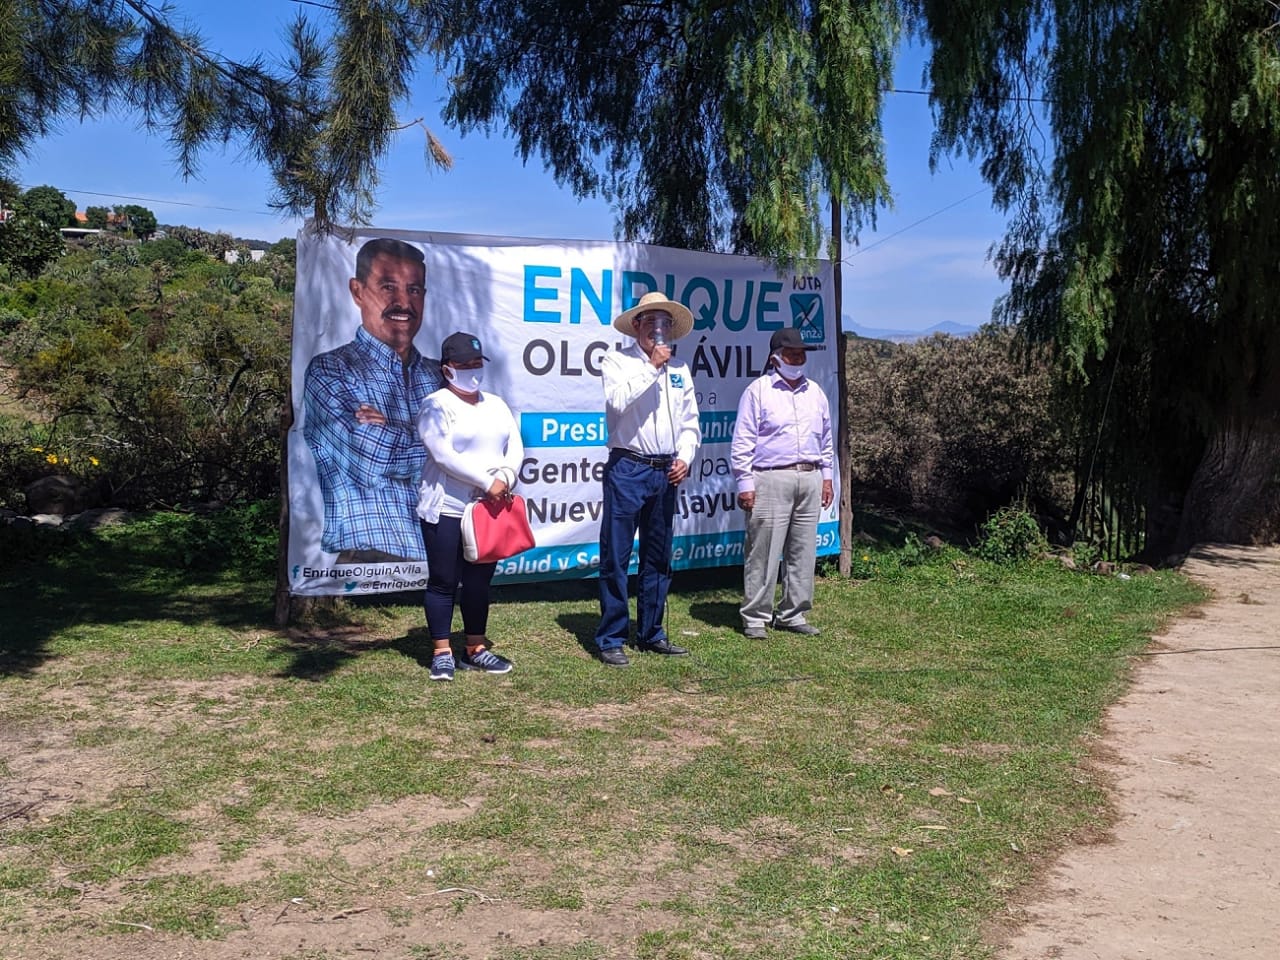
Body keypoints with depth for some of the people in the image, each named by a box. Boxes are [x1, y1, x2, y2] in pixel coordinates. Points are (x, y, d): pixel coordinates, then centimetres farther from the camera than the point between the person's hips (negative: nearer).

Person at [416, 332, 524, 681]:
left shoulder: (496, 404, 15)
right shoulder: (437, 405, -5)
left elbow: (515, 447, 8)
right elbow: (444, 455, -16)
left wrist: (505, 477, -12)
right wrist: (487, 482, -18)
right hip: (446, 508, -6)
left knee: (479, 580, 11)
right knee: (444, 581, 1)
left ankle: (476, 650, 21)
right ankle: (442, 653, 10)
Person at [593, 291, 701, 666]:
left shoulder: (679, 368, 13)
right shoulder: (617, 361, -1)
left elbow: (690, 422, 14)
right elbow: (618, 401, -20)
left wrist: (684, 457, -1)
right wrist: (651, 366, -15)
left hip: (666, 472, 5)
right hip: (627, 469, -5)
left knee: (658, 558, 11)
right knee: (616, 556, -3)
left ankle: (650, 633, 22)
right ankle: (611, 639, 4)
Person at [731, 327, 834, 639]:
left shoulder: (815, 392, 16)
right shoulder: (758, 390, -2)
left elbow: (825, 438, 24)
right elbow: (742, 441, -5)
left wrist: (826, 476, 18)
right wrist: (745, 484, -10)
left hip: (810, 480, 6)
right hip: (771, 481, -6)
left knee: (803, 552, 8)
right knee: (764, 553, -5)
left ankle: (792, 614, 18)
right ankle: (755, 618, 4)